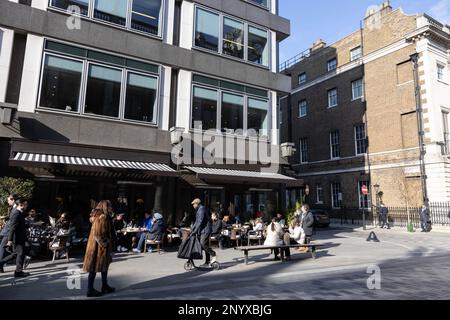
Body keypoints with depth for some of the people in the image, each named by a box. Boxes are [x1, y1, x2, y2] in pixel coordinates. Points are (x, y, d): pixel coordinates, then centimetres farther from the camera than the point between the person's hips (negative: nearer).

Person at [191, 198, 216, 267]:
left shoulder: (201, 209, -13)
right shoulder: (198, 210, 20)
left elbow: (200, 222, -20)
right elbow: (197, 221, 26)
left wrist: (195, 231, -20)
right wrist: (192, 230, 21)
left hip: (205, 230, -10)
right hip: (203, 231, 10)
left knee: (203, 244, -19)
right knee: (205, 245, 9)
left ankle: (213, 255, -8)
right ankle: (207, 262, 12)